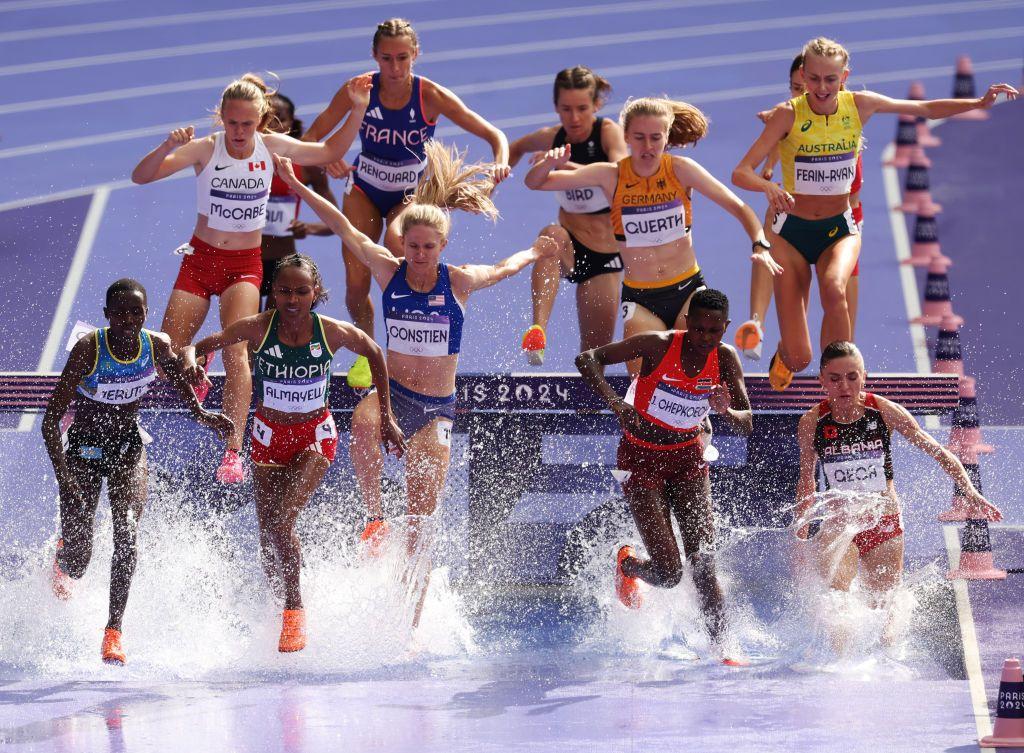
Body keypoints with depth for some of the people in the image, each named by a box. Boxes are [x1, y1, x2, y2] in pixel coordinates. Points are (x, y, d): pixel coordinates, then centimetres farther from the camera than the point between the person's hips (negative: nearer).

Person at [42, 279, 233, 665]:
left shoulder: (157, 346, -14)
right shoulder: (88, 350, -25)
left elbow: (179, 377, 12)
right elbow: (51, 419, -25)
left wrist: (201, 413, -5)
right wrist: (62, 474, -34)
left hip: (128, 446, 2)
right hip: (84, 449, -2)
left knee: (126, 532, -20)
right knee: (77, 558, -2)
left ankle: (113, 630, -15)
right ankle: (62, 563, 38)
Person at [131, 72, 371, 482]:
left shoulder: (271, 147, -4)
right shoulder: (205, 149, -11)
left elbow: (330, 152, 12)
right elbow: (141, 176, -17)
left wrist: (358, 110, 1)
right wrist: (168, 147, -34)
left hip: (245, 264, 0)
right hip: (200, 258, 0)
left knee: (236, 351, -23)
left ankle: (233, 452, -25)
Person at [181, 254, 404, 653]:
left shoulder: (333, 333, -18)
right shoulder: (257, 328, -18)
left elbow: (374, 353, 2)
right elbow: (198, 345, -11)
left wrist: (386, 418, 5)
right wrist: (190, 361, -37)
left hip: (315, 436, -2)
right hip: (269, 435, 2)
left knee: (281, 522, -21)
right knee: (268, 534, 6)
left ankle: (295, 610, -3)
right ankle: (282, 606, 30)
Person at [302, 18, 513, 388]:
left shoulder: (432, 96, -20)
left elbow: (493, 135, -18)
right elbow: (311, 137, -11)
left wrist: (500, 162, -40)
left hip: (412, 194, -2)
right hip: (365, 190, 2)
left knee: (396, 241, -35)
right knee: (356, 282, -7)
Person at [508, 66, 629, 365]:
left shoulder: (609, 132, -14)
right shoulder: (551, 138, -2)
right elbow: (516, 148, 22)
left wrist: (567, 166, -46)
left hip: (606, 254, -1)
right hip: (570, 247, 1)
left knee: (595, 354, 0)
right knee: (551, 235, -37)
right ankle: (538, 330, -52)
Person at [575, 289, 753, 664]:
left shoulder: (725, 359, -10)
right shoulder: (658, 346, -21)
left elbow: (747, 425, -13)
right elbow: (588, 358, -18)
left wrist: (728, 412, -37)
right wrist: (614, 401, -34)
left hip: (688, 458, 3)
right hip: (643, 459, -3)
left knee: (704, 564, -8)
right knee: (668, 572, -7)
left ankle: (720, 647, -1)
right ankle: (627, 565, 27)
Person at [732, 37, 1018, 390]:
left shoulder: (859, 105, -7)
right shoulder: (788, 114, -15)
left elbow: (926, 109, 6)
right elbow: (741, 173, -20)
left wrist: (980, 103, -6)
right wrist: (768, 187, -41)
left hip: (839, 229, 1)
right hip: (792, 231, -1)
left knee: (834, 288, -37)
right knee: (798, 358, -5)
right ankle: (784, 354, 36)